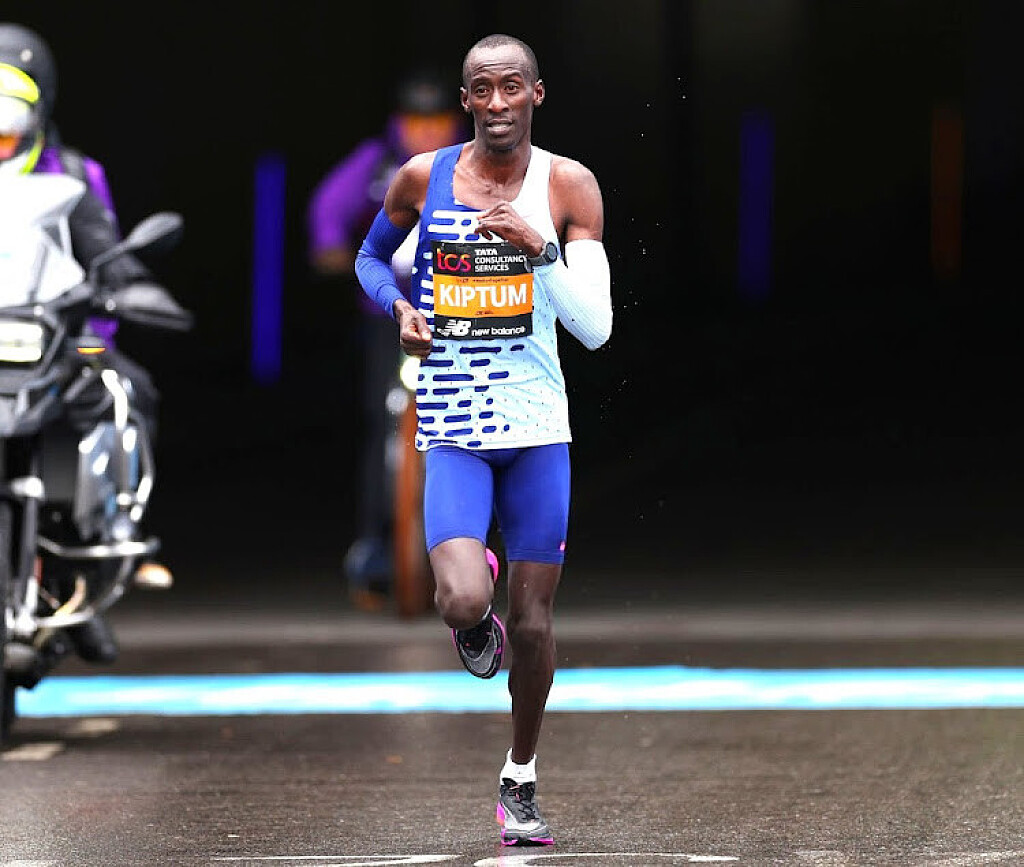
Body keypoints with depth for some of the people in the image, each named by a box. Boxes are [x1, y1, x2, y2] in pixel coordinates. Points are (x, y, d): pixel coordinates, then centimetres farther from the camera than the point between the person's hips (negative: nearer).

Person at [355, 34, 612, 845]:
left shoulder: (568, 186, -3)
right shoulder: (423, 178, 0)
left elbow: (595, 328, -7)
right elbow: (371, 258, 19)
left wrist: (541, 250, -21)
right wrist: (399, 309, -2)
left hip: (538, 424, 1)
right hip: (452, 428, -1)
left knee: (533, 621, 7)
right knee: (463, 603, -22)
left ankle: (520, 780, 28)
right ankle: (477, 603, 17)